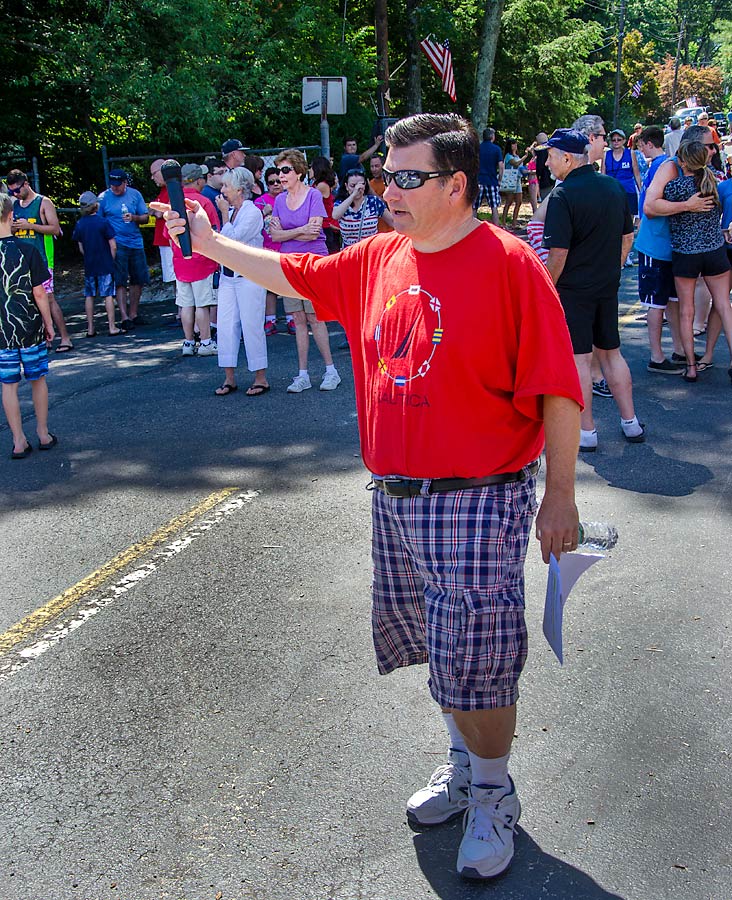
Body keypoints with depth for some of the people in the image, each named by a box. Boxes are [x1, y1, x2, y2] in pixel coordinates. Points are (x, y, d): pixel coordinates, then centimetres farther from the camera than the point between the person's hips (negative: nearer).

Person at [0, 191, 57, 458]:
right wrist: (48, 323, 4)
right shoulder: (27, 249, -10)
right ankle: (43, 434, 23)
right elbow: (39, 293, -8)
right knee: (38, 379, 14)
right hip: (30, 327, -1)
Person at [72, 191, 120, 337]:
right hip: (105, 265, -4)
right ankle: (112, 327, -1)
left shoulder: (79, 224, 1)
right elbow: (113, 246, -9)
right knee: (108, 295, 0)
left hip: (89, 265, 4)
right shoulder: (103, 222, -10)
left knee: (89, 296, 10)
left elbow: (81, 248, 7)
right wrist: (111, 261, 5)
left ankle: (90, 328, 12)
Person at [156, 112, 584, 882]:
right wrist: (209, 242, 23)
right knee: (438, 652, 19)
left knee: (473, 665, 0)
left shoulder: (508, 263, -14)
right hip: (394, 499, 6)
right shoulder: (378, 259, 6)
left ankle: (494, 796, 25)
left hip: (476, 501, -6)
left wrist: (559, 496, -13)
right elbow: (295, 275, 21)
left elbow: (556, 391, -14)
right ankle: (463, 763, 42)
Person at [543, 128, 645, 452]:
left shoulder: (563, 195, -16)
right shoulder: (614, 187, 6)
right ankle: (630, 422, 23)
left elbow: (558, 253, -19)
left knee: (579, 359, 1)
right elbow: (627, 238, 12)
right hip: (608, 288, 7)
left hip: (573, 290, -7)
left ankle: (586, 431, 7)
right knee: (610, 352, 16)